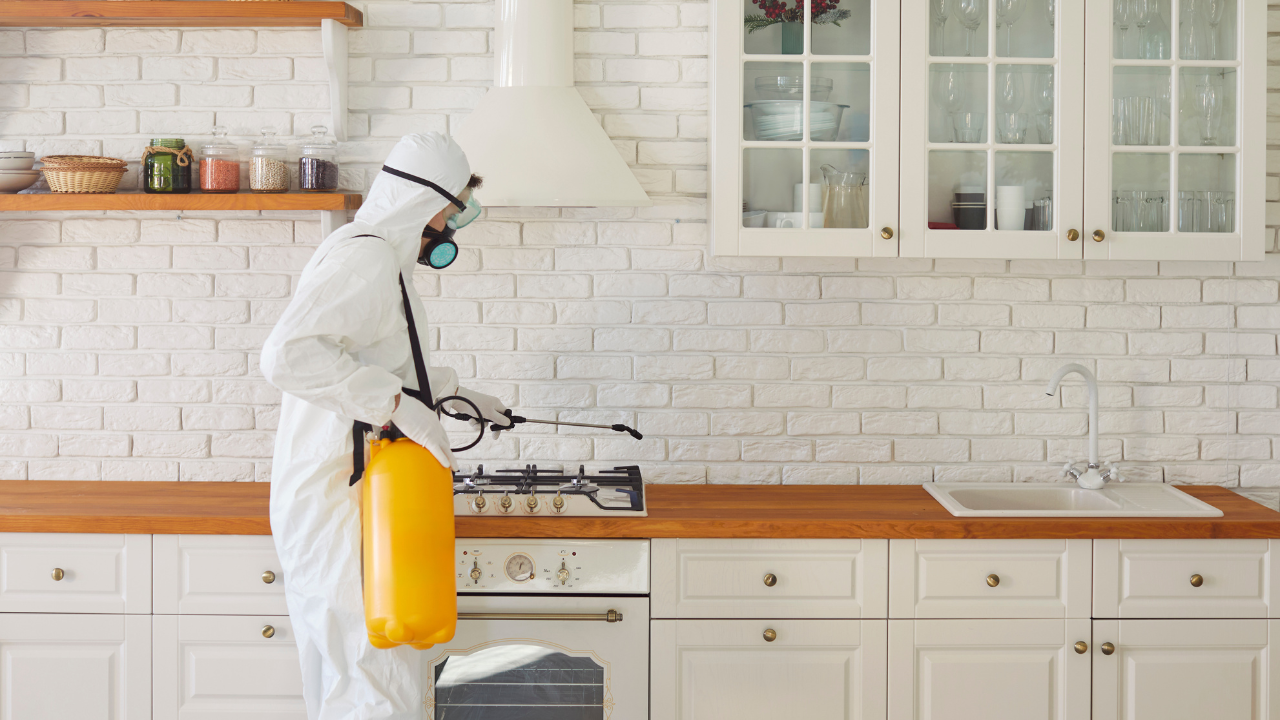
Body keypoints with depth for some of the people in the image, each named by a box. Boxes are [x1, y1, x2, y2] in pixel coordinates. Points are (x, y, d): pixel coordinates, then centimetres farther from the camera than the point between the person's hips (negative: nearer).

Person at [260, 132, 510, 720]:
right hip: (334, 501, -11)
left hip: (334, 497, 11)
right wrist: (394, 401, -30)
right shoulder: (366, 256, -16)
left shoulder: (380, 257, 18)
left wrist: (452, 394, 30)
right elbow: (288, 354, -31)